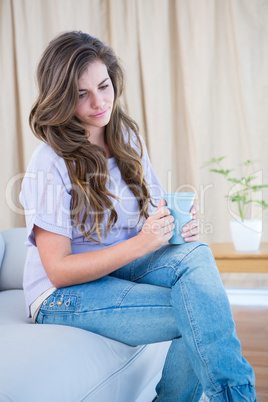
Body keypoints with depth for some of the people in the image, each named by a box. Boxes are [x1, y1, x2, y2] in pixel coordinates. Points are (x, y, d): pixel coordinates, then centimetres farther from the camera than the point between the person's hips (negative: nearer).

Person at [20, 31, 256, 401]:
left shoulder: (128, 141, 5)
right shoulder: (50, 165, -16)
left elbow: (156, 208, 10)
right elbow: (58, 270, -17)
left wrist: (181, 225, -16)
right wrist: (140, 243, -27)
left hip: (122, 270, 6)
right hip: (64, 297, -6)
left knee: (195, 254, -26)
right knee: (199, 314, -28)